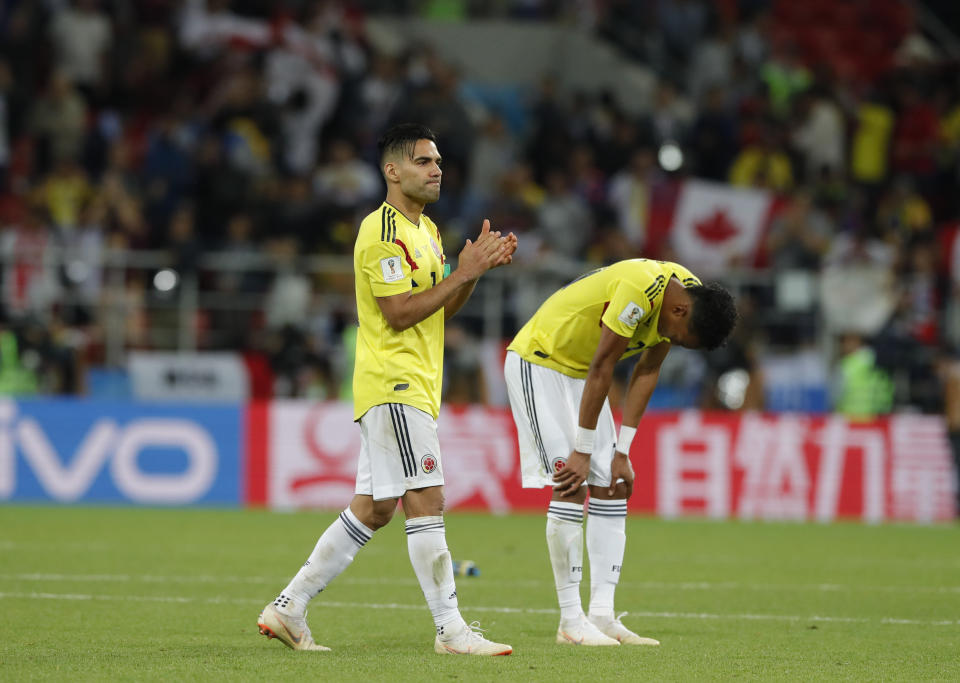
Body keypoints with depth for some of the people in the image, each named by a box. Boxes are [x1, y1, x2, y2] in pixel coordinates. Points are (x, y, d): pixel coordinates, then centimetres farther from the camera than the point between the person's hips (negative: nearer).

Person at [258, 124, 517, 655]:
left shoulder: (425, 230, 19)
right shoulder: (383, 232, -13)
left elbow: (439, 310, 20)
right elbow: (399, 314, -19)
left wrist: (478, 268, 6)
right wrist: (462, 274, -17)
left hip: (413, 386, 10)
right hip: (392, 383, -10)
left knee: (373, 508, 9)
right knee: (425, 500, -11)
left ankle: (288, 607, 13)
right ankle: (451, 630, -10)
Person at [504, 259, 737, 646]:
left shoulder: (689, 294, -5)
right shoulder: (640, 290, -32)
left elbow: (646, 374, 1)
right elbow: (601, 370, -27)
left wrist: (622, 452, -2)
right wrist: (581, 452, -20)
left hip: (578, 369, 9)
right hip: (536, 362, -9)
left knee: (611, 488, 2)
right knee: (570, 488, -14)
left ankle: (602, 616, 2)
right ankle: (571, 621, -10)